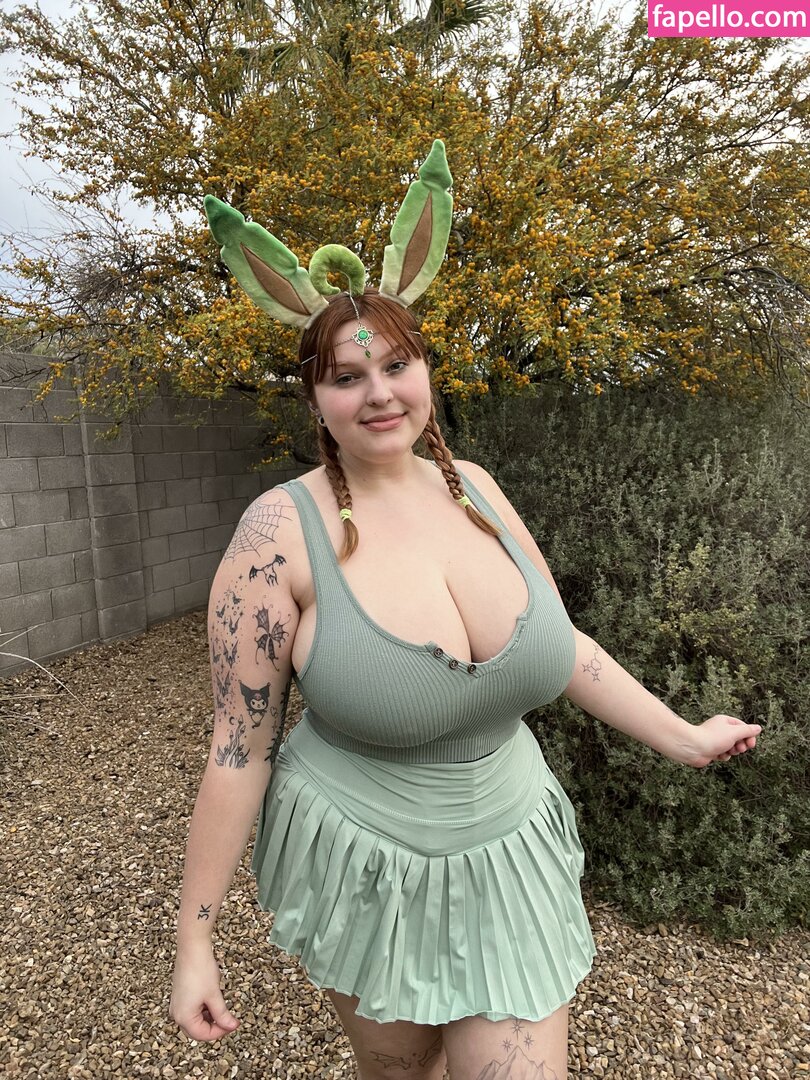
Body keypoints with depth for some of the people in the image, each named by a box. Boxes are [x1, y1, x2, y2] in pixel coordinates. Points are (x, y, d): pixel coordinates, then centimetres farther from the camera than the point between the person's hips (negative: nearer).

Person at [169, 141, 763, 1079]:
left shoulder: (470, 487, -5)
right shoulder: (282, 530, -18)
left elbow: (558, 641, 5)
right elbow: (239, 747, -13)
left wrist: (681, 737, 10)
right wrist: (193, 940, -6)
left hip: (508, 861, 3)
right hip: (362, 871, -3)